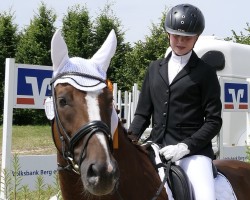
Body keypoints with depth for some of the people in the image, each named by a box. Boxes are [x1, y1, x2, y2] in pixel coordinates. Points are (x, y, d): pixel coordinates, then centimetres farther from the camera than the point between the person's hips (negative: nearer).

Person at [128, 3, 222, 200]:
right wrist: (130, 138, -5)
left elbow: (214, 121, -3)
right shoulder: (155, 68, 14)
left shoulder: (205, 72, 1)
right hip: (156, 147, 4)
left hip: (193, 150, -4)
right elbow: (143, 113, 14)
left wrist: (185, 146, -16)